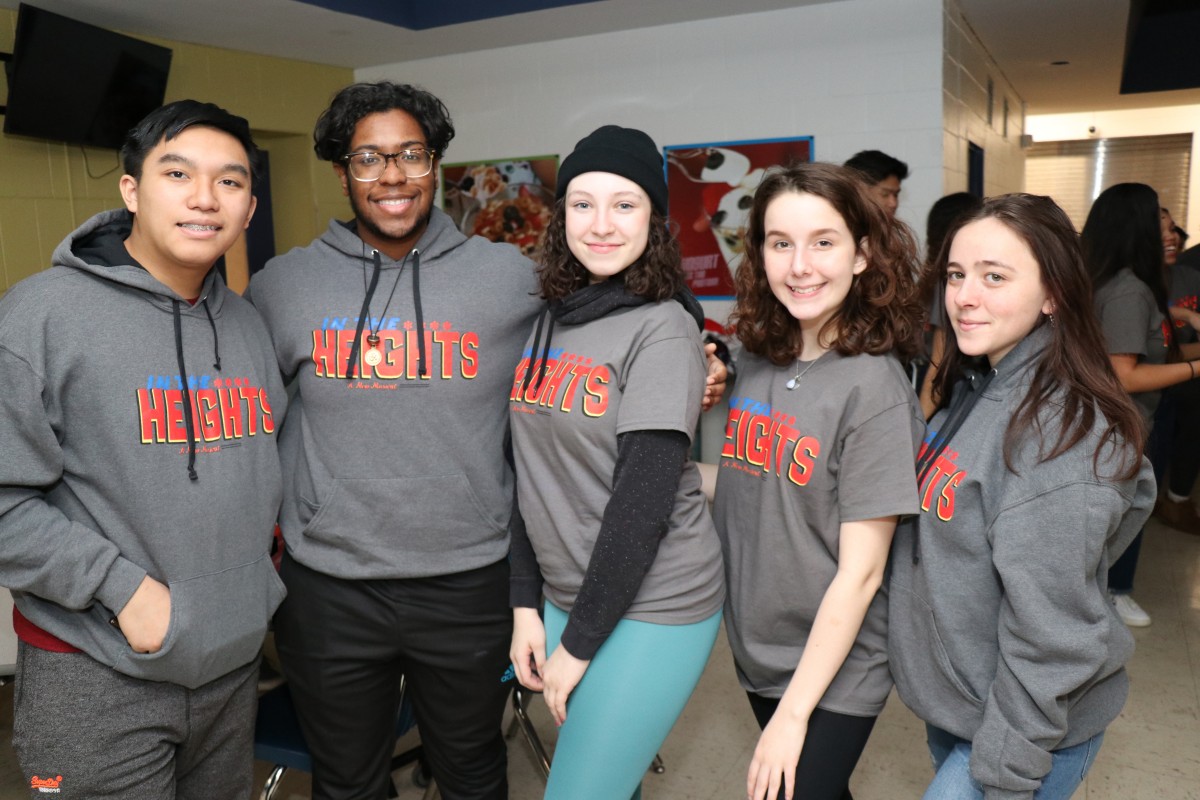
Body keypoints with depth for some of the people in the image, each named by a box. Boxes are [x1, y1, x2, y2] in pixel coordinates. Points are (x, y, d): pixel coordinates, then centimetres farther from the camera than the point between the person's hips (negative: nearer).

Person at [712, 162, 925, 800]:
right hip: (755, 647, 6)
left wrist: (794, 712, -15)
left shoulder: (872, 386, -19)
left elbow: (859, 572, -18)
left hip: (834, 671, -5)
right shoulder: (755, 363, -3)